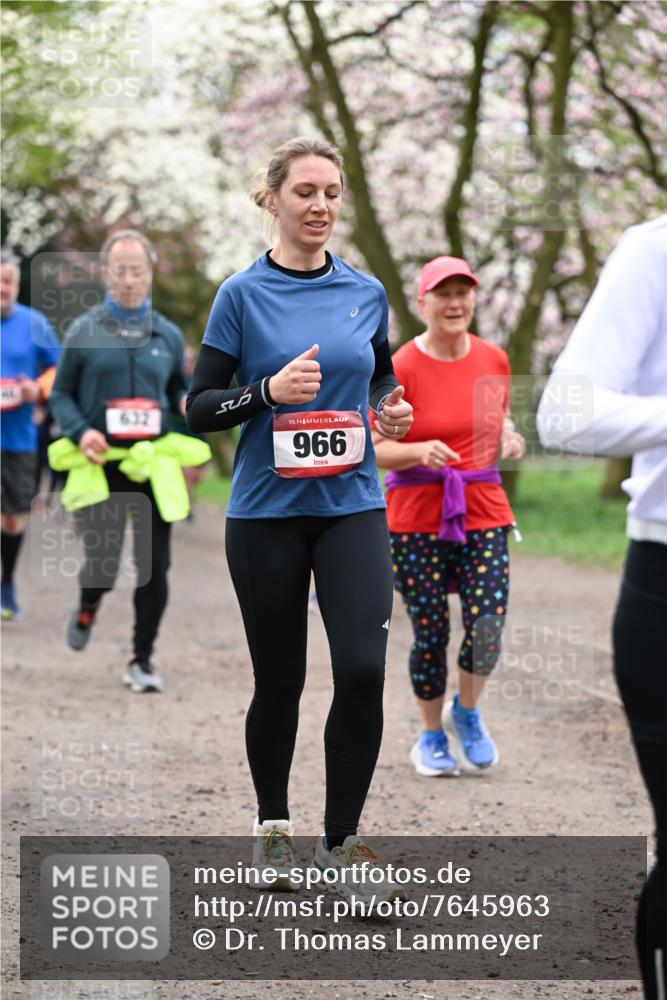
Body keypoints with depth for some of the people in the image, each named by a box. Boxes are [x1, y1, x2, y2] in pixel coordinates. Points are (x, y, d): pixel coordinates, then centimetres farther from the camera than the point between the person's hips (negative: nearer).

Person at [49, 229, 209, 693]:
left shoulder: (168, 334, 11)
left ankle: (143, 660, 14)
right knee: (102, 563, -8)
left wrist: (189, 404, -4)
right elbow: (61, 394, 6)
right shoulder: (84, 331, 3)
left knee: (154, 566, 0)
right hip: (100, 464, -2)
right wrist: (80, 432, -13)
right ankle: (88, 608, 29)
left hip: (153, 463, 2)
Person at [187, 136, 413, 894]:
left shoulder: (365, 293, 6)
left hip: (352, 505, 2)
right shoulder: (242, 295, -3)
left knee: (362, 671, -13)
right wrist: (269, 390, -19)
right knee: (279, 681, 7)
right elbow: (199, 408, -2)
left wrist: (392, 409, -1)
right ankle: (273, 825, 30)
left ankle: (339, 840, 1)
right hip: (267, 512, -2)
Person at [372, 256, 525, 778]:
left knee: (488, 625, -10)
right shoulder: (402, 368, -8)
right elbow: (377, 448, -7)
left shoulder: (494, 360, 5)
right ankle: (431, 736, 25)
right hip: (416, 518, -3)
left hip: (483, 511, 3)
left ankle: (467, 713, 19)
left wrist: (510, 438, 0)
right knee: (430, 634, 2)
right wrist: (419, 452, -25)